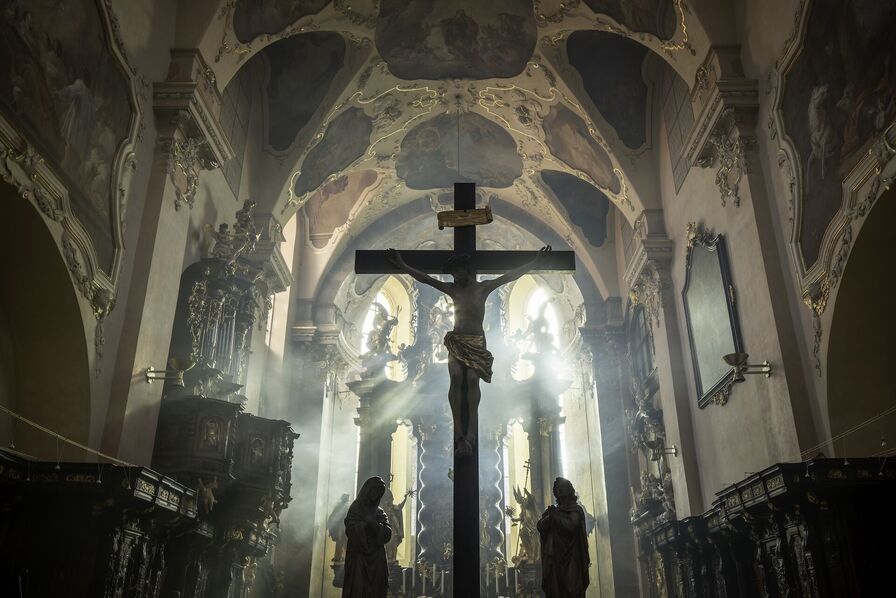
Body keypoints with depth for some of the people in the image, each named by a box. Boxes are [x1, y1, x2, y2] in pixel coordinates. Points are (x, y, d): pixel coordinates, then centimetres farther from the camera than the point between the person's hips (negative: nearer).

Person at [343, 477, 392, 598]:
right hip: (359, 559, -4)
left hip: (377, 560, 4)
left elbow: (387, 534, 2)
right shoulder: (355, 509, 2)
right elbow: (351, 530, -11)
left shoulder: (380, 513, 14)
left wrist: (375, 524, -12)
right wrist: (368, 521, -13)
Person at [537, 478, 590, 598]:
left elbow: (571, 526, -13)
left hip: (570, 558, -4)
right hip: (554, 557, 4)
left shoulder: (576, 510, 6)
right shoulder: (553, 509, 19)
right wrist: (550, 516, -9)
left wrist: (555, 516, -4)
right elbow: (540, 527, 7)